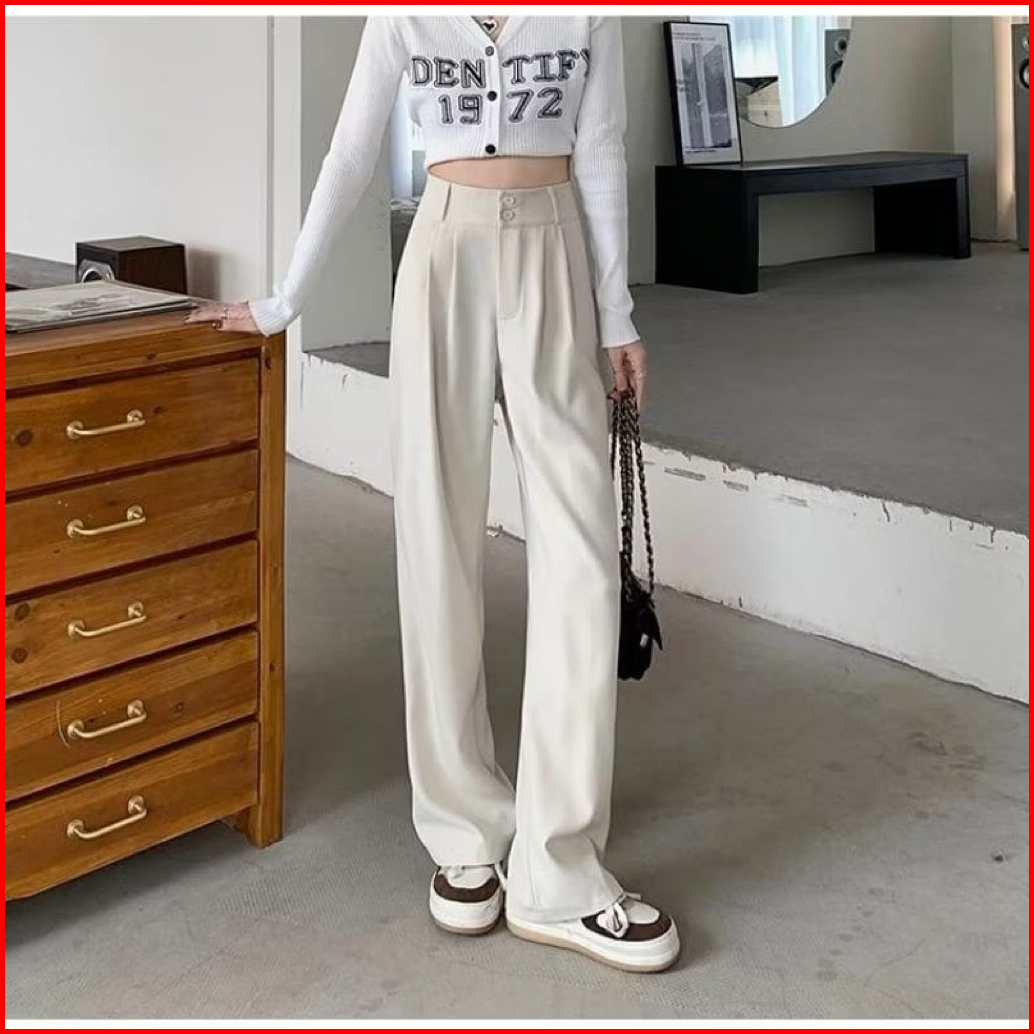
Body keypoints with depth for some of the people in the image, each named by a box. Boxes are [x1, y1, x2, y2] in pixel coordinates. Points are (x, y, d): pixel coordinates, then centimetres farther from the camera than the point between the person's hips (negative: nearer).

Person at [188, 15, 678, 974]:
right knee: (439, 539, -1)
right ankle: (468, 826, 12)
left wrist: (617, 312, 3)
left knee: (580, 549, -8)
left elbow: (600, 155, 6)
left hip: (551, 260, 0)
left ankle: (556, 869, -2)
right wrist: (284, 300, 6)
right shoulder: (405, 14, 7)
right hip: (445, 255, 0)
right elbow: (349, 157, 8)